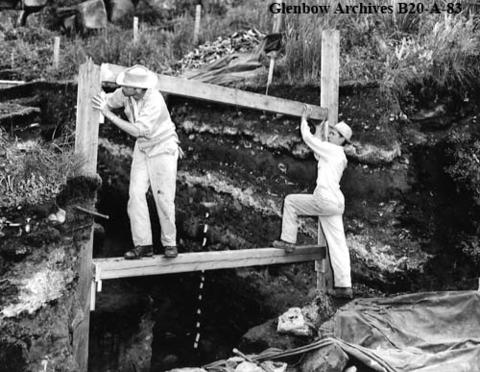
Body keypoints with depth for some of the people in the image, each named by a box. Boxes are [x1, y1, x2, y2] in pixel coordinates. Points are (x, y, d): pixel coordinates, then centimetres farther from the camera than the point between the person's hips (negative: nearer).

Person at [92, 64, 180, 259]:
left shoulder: (154, 102, -31)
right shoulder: (125, 93, -12)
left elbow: (137, 130, -33)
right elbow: (108, 101, 7)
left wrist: (108, 113, -34)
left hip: (163, 149, -6)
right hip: (142, 149, 6)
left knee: (164, 198, -5)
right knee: (136, 194, -7)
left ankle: (169, 244, 11)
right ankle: (143, 244, -3)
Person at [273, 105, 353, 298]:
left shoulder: (331, 150, -4)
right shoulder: (339, 155, 21)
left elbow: (308, 138, 2)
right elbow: (317, 153, 34)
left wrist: (304, 120, 17)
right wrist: (320, 132, 35)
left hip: (325, 200, -9)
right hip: (336, 203, 9)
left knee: (290, 201, 8)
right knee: (337, 244, 6)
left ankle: (288, 241, 11)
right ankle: (344, 285, 5)